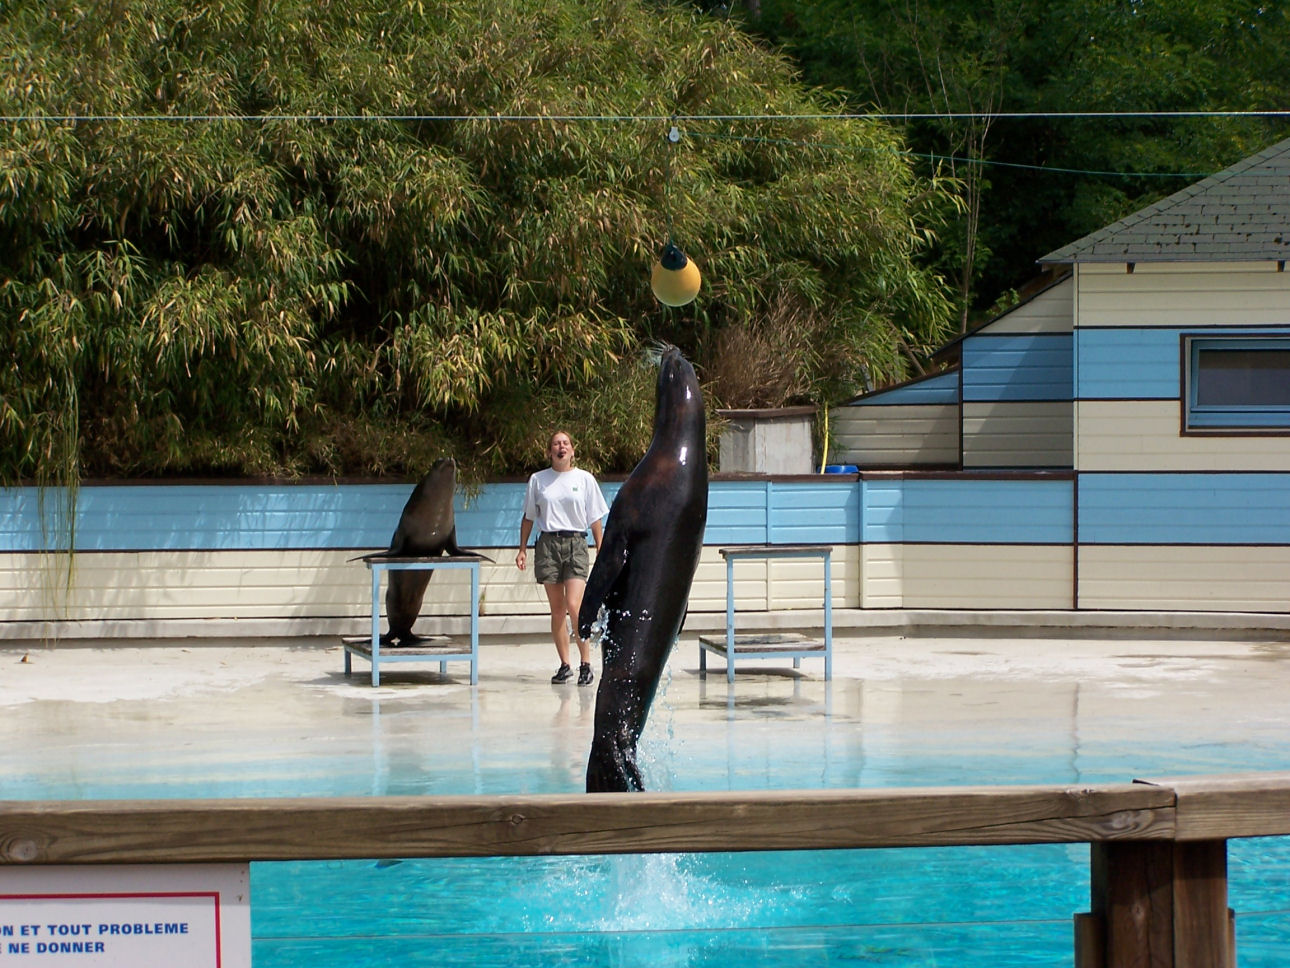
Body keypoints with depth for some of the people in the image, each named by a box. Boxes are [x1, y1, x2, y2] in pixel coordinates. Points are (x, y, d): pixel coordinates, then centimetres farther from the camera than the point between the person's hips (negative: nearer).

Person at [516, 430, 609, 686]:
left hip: (575, 543, -2)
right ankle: (564, 665, 10)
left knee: (574, 605, -15)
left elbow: (595, 520, 7)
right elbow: (528, 517, 16)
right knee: (557, 610, 3)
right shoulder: (538, 480, 9)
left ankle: (585, 664, -8)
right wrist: (523, 549, 10)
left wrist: (602, 554, 3)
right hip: (547, 544, 2)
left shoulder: (584, 479, 6)